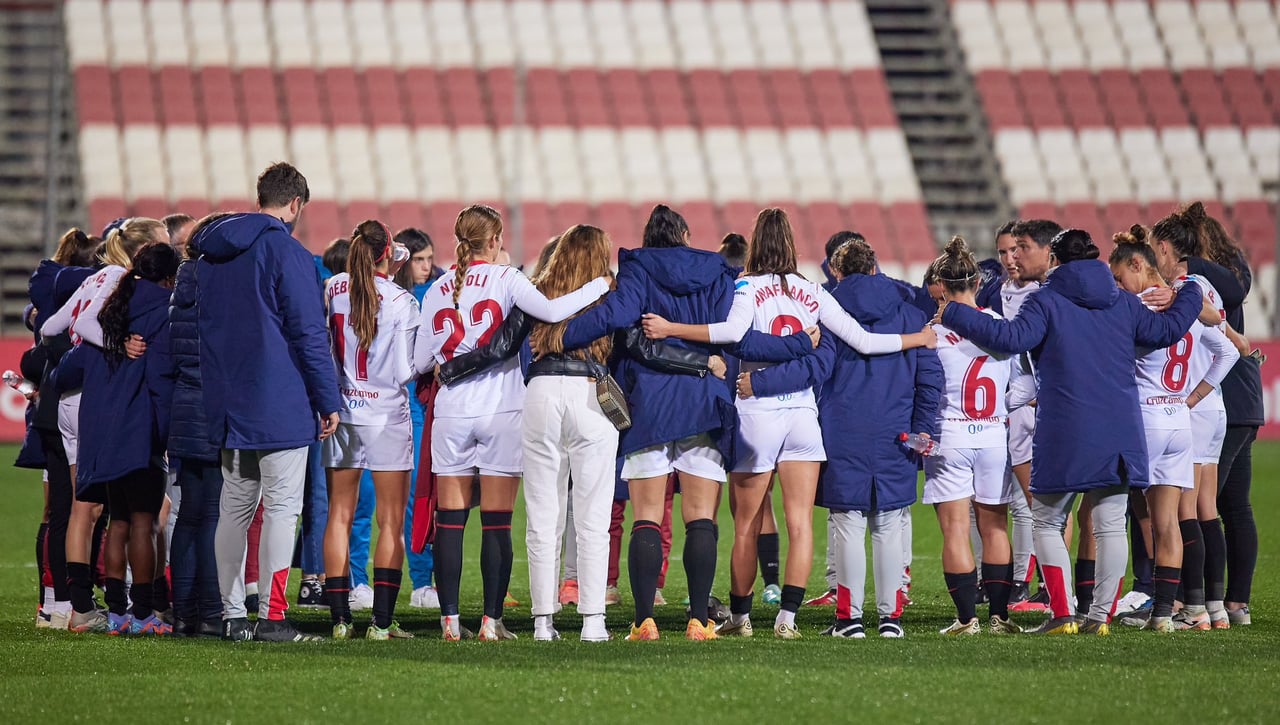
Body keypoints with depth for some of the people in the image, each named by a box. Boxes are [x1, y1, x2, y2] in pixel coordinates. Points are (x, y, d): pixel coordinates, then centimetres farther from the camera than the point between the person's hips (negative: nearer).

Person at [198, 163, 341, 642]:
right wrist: (328, 401, -7)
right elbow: (309, 334, -12)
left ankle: (231, 615, 12)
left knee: (234, 509, 11)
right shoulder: (285, 252, -11)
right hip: (280, 405, -7)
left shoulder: (211, 255, 13)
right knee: (281, 508, -4)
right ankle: (272, 617, -8)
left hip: (228, 405, 7)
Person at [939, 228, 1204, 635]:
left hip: (1065, 435, -4)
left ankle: (1062, 615, -2)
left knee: (1047, 523, 7)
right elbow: (1167, 330, 18)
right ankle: (1101, 616, 3)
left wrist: (953, 315, -12)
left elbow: (1012, 337, -17)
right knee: (1110, 525, 6)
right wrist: (1192, 295, 36)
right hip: (1119, 434, 4)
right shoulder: (1122, 304, 11)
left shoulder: (1047, 301, -4)